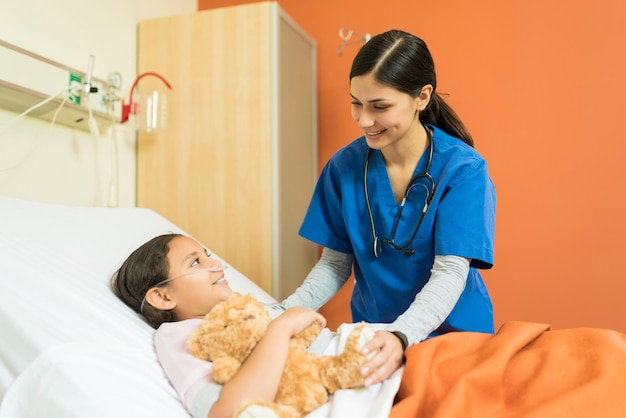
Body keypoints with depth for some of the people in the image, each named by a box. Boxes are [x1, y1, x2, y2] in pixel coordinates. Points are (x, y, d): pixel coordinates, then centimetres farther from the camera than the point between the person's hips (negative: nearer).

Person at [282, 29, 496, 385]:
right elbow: (335, 263, -3)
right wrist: (286, 312, -19)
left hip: (453, 334, -1)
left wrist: (402, 336, -38)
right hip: (371, 333, 2)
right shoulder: (344, 167, -7)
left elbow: (450, 273, -22)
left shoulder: (463, 169, -16)